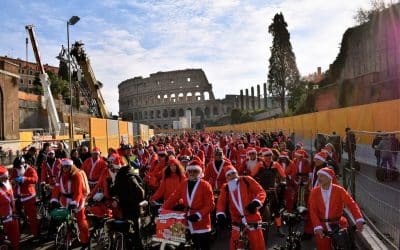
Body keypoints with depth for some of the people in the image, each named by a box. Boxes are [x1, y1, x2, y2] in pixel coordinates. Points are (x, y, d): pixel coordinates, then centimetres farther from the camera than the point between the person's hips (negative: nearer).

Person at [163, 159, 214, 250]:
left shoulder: (205, 185, -9)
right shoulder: (183, 184, 6)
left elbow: (210, 204, -14)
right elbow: (174, 198, 5)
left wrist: (198, 215, -23)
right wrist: (163, 210, -3)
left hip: (202, 224, -4)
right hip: (188, 223, 4)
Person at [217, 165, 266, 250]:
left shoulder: (246, 180, 2)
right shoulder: (226, 188, 9)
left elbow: (261, 192, -3)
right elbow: (221, 201, 1)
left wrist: (256, 202, -21)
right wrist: (220, 214, -16)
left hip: (252, 219, -2)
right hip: (237, 221, 2)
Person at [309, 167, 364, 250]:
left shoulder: (339, 190, -7)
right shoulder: (314, 192, -5)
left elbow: (351, 204, -14)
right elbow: (313, 211, -10)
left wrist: (359, 219, -30)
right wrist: (317, 227, -23)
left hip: (338, 224, 0)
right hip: (322, 227, 1)